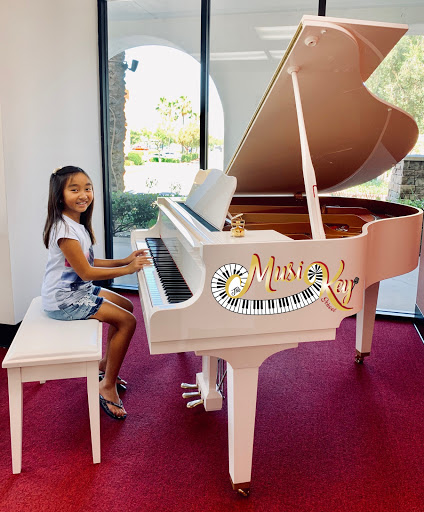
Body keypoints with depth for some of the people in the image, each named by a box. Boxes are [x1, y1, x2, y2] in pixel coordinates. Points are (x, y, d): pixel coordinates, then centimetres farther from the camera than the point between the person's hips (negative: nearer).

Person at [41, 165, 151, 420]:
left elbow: (89, 262, 11)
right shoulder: (64, 229, -24)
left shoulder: (76, 224, 7)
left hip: (79, 289, 10)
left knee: (126, 306, 19)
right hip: (64, 300, -10)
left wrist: (124, 260, 3)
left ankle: (104, 365, 28)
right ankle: (107, 386, -1)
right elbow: (86, 272, -24)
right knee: (127, 321, -13)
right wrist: (128, 269, -20)